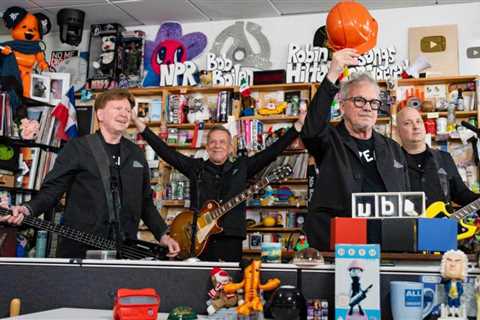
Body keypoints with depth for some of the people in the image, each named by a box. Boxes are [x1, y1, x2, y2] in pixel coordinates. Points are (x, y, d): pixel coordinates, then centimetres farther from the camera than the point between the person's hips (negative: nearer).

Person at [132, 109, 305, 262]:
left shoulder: (242, 167, 10)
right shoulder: (195, 167, 10)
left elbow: (271, 151, 5)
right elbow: (165, 151, 5)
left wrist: (298, 125, -1)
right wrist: (141, 125, -1)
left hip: (230, 240, 0)